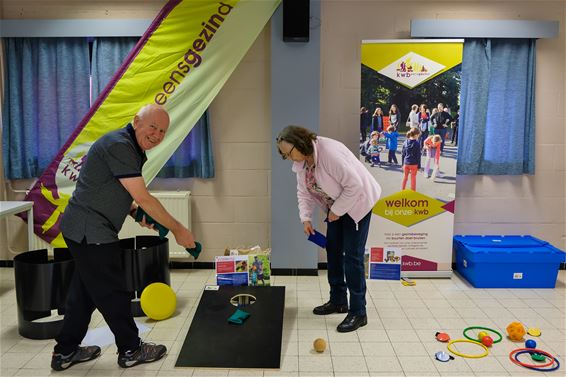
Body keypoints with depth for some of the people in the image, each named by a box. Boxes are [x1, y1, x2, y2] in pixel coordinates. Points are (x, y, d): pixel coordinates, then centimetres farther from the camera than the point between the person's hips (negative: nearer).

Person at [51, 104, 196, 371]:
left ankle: (65, 352, 31)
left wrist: (135, 213, 2)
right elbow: (143, 198, -23)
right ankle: (131, 350, 19)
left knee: (85, 291, 18)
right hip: (90, 232, -10)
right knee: (112, 293, 3)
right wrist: (177, 229, -17)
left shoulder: (132, 149, 12)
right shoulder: (119, 145, -20)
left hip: (83, 230, 10)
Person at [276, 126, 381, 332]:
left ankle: (358, 313, 0)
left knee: (352, 256, -9)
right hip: (336, 206, 9)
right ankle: (338, 301, 27)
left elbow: (355, 185, -31)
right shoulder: (300, 161, -6)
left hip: (357, 201, -8)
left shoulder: (330, 152, -33)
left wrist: (336, 211, -21)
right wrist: (306, 218, -9)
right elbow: (304, 191, 3)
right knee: (333, 250, 12)